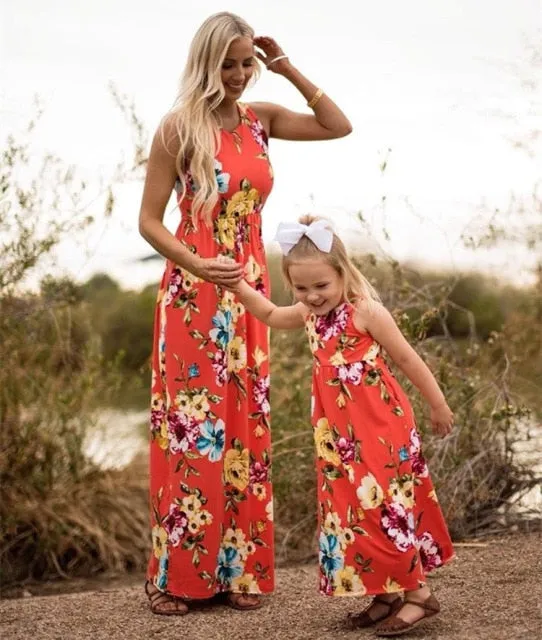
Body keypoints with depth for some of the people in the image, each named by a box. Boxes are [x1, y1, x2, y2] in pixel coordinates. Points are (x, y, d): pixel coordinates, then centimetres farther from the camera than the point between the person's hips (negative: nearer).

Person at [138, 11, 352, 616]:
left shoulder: (260, 119, 8)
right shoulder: (178, 127, -7)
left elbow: (339, 127, 11)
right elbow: (149, 221, -7)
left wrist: (288, 69, 4)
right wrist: (198, 266, -22)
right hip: (194, 296, -5)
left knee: (243, 428, 7)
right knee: (191, 428, -3)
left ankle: (236, 568, 15)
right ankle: (173, 575, 6)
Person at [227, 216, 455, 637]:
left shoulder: (365, 310, -14)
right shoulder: (310, 315, 7)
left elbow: (407, 359, -7)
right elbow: (269, 314, 28)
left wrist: (438, 405, 0)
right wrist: (237, 285, 14)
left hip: (382, 429, -8)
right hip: (339, 433, 8)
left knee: (383, 506, -8)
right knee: (351, 508, 9)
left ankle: (418, 593, 4)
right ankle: (386, 594, 19)